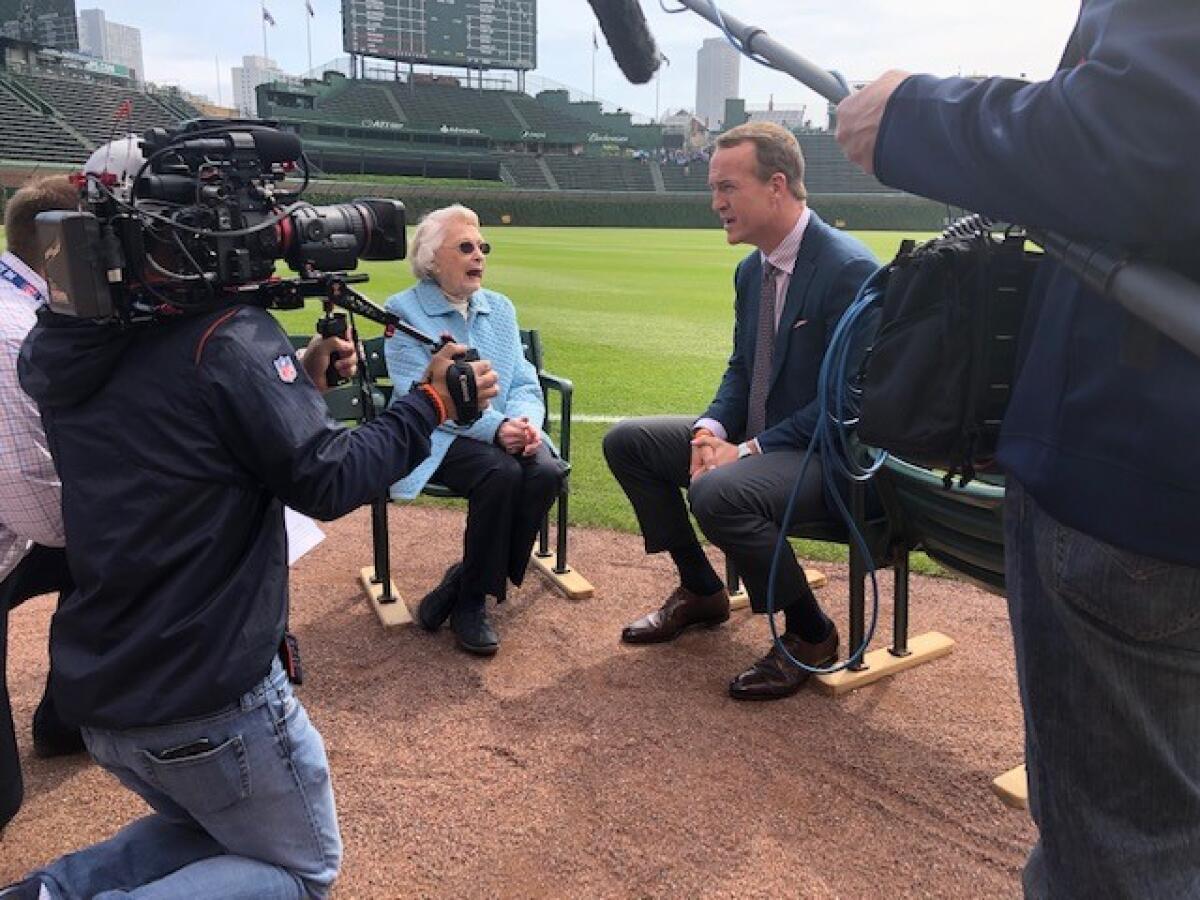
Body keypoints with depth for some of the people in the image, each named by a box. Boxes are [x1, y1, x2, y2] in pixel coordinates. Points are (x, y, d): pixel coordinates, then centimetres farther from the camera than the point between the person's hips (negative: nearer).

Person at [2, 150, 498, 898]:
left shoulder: (73, 353, 4)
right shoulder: (231, 339, -20)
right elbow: (327, 482, -17)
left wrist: (299, 383, 9)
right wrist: (431, 403, -6)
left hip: (98, 692, 8)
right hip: (207, 697, -8)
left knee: (208, 822, 33)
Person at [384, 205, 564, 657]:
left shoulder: (500, 308, 14)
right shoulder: (404, 310, -2)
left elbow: (524, 382, 9)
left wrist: (526, 421, -16)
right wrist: (494, 427, -25)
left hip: (507, 432, 5)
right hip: (439, 436, -5)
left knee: (546, 472, -26)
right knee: (501, 474, -33)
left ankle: (465, 583, -7)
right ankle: (470, 601, -11)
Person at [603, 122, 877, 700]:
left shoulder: (848, 267, -20)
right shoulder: (752, 269, 7)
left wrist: (748, 450, -24)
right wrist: (713, 429, -7)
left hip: (831, 452, -9)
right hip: (756, 438, 9)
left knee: (717, 491, -36)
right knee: (626, 441, 3)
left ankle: (810, 633, -9)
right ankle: (700, 591, 15)